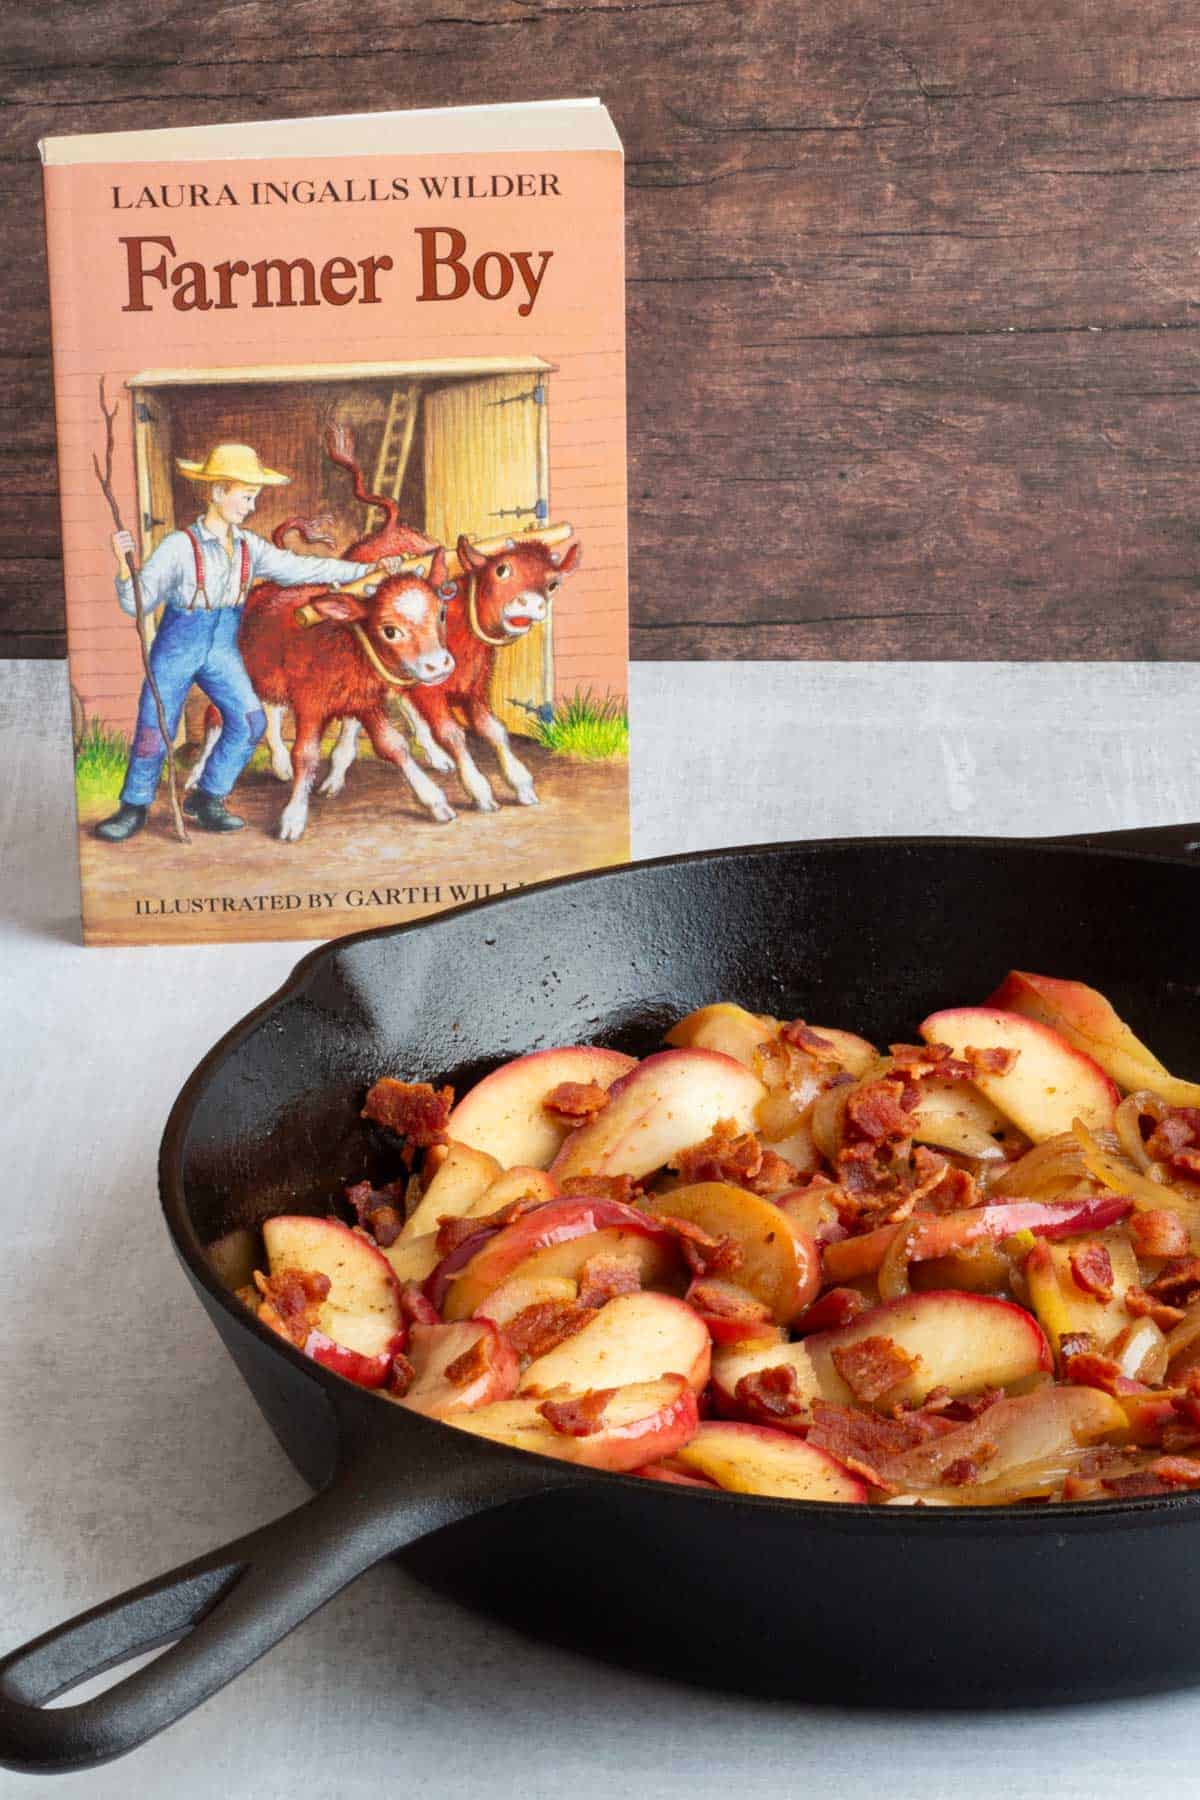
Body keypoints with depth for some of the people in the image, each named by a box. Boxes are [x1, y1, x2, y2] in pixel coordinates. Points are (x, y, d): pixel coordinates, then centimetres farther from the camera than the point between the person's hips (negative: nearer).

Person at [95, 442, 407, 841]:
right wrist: (124, 565, -34)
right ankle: (133, 808, 18)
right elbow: (137, 602, -14)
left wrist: (368, 569, -6)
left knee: (249, 721, -9)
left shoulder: (249, 547, -1)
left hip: (222, 650, 4)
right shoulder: (179, 546, -15)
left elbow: (302, 568, -2)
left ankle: (206, 800, 8)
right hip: (177, 648, -4)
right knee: (154, 731, -3)